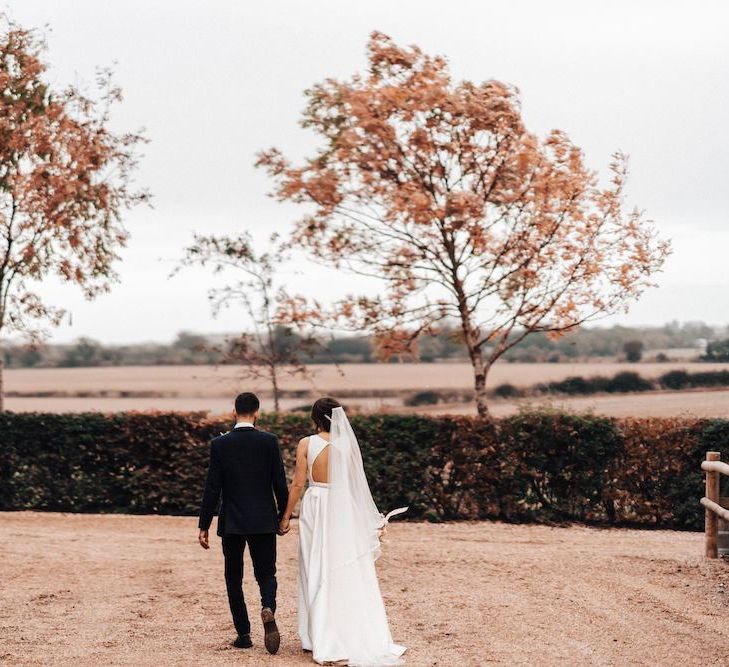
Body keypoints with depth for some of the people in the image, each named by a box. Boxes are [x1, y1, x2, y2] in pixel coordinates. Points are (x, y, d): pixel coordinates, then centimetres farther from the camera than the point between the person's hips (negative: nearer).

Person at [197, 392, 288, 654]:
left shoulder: (220, 444, -5)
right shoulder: (269, 441, -5)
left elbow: (212, 488, -5)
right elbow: (280, 483, -3)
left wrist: (204, 526, 1)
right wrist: (283, 515, 11)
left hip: (231, 523, 0)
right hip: (264, 521, 0)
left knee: (234, 577, 12)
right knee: (266, 573, 10)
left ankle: (244, 634, 11)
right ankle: (268, 609, -21)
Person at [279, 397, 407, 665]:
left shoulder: (306, 444, -6)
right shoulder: (347, 444, -1)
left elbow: (297, 483, -6)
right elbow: (356, 483, 2)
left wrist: (286, 516, 3)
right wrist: (372, 518, 11)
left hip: (315, 507, -1)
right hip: (344, 510, 1)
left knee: (317, 574, 8)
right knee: (350, 575, 4)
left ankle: (319, 639, 12)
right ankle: (360, 640, 2)